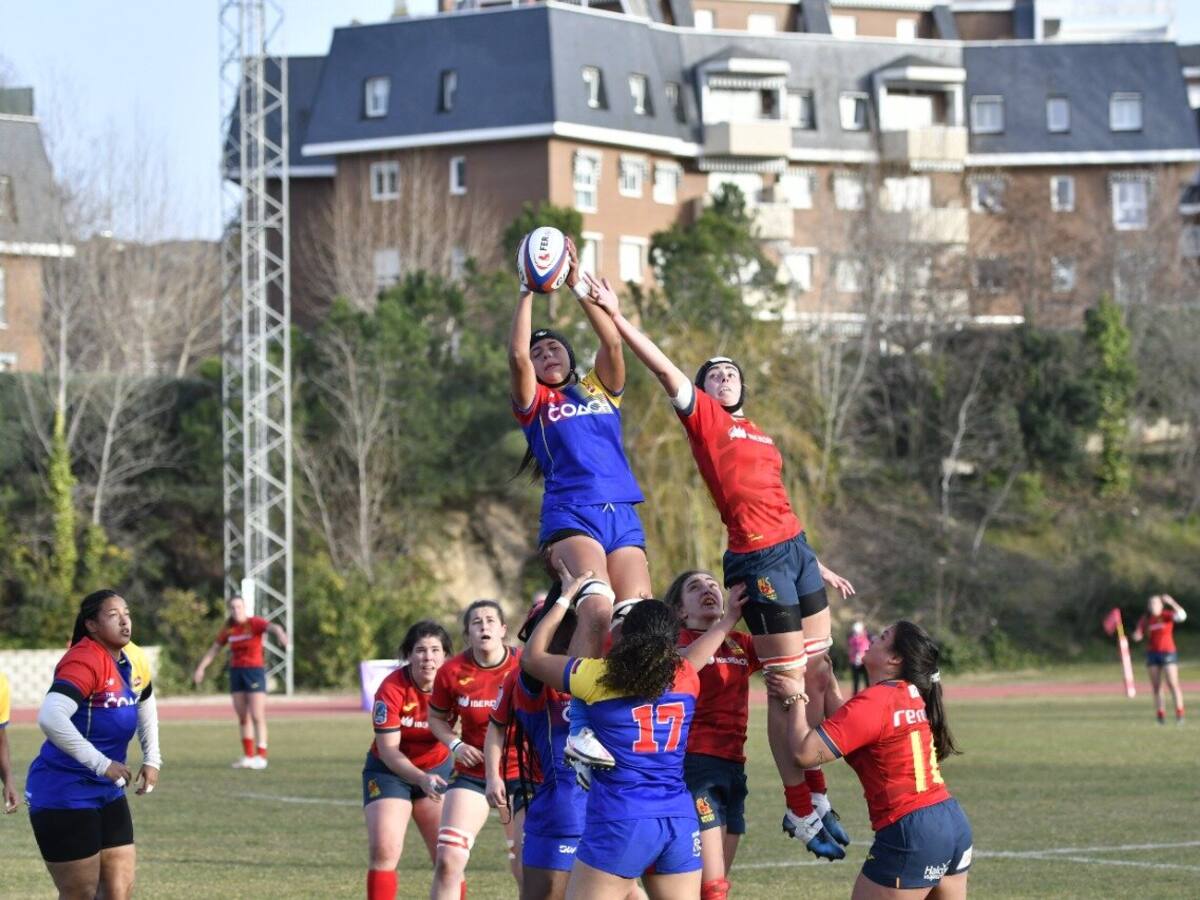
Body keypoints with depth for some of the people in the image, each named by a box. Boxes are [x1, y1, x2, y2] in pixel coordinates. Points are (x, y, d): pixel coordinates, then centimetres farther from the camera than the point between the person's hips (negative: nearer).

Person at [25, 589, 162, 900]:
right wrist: (102, 764, -31)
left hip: (108, 793, 8)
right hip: (65, 795, -8)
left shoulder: (134, 659, 4)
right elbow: (50, 718, -36)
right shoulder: (84, 661, -21)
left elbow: (145, 706, 25)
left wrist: (152, 759, 13)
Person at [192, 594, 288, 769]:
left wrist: (280, 634, -53)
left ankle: (261, 756, -8)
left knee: (257, 717, -9)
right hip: (236, 672, 6)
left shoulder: (254, 623, -11)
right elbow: (214, 649, 18)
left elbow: (273, 627, -30)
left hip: (254, 671, -6)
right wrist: (200, 668, 13)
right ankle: (248, 756, 14)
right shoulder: (228, 628, 7)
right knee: (243, 717, 8)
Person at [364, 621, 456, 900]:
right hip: (390, 772, -3)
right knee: (384, 851, -15)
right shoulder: (392, 689, -22)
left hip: (437, 771, 3)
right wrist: (421, 779, -36)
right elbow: (388, 749, -22)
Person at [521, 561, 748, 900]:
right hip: (680, 821, 5)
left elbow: (532, 657, 11)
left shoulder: (599, 676, -4)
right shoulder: (685, 678, 7)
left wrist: (565, 598, 20)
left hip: (619, 823, -4)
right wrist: (728, 619, 50)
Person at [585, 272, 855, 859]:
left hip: (796, 549, 7)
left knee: (820, 676, 9)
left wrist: (820, 568, 26)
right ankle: (800, 812, 3)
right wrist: (616, 317, -17)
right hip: (758, 559, -7)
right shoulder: (703, 416, 4)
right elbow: (665, 370, -8)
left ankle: (816, 797, 19)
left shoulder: (756, 436, 23)